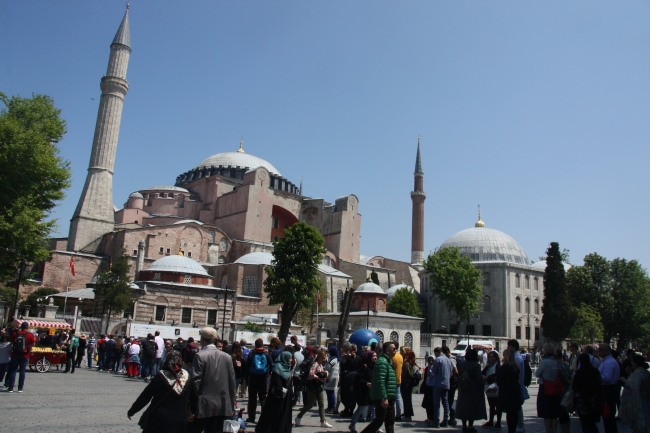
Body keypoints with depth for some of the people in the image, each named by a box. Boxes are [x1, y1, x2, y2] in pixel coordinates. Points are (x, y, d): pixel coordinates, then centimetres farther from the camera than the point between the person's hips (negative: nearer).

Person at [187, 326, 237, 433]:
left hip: (204, 405, -4)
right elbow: (232, 382, 5)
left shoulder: (200, 356, -9)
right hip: (222, 407, 4)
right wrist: (232, 406, 13)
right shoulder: (227, 357, 4)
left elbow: (195, 382, -12)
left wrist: (192, 408, -7)